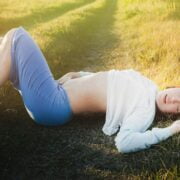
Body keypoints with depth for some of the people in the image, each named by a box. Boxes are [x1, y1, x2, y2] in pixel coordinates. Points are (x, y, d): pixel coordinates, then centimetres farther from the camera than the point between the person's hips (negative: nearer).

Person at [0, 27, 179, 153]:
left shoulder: (145, 112, -18)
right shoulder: (145, 85, 7)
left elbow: (124, 143, -38)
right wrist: (76, 74, 11)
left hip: (50, 104, -8)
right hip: (56, 92, 9)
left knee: (16, 37, -10)